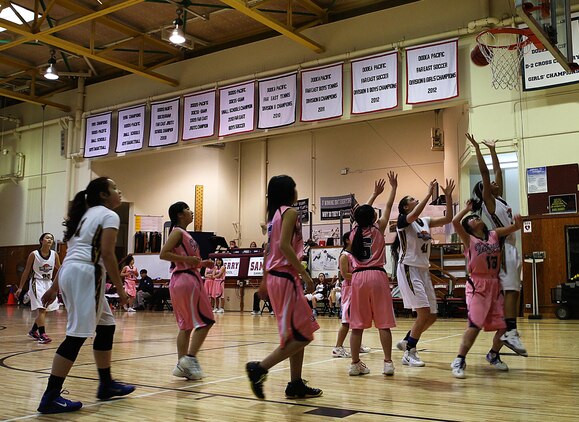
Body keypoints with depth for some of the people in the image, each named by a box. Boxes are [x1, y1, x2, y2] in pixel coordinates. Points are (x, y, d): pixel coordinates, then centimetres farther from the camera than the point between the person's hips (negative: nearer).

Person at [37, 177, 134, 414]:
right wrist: (120, 288, -9)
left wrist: (55, 287, 22)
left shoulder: (86, 214, 24)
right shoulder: (109, 215, -1)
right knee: (78, 334, -9)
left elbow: (71, 255, 23)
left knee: (106, 326, 17)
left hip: (69, 272, 10)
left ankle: (106, 385, 24)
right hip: (86, 273, -10)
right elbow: (107, 254, -12)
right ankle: (50, 398, -9)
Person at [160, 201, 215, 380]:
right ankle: (190, 357, -9)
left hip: (189, 279, 10)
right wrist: (188, 259, -21)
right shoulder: (178, 232, -8)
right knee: (205, 321, -7)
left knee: (186, 325, 9)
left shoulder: (184, 234, 20)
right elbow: (163, 254, -19)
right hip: (185, 280, -10)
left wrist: (202, 263, 13)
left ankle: (182, 365, 11)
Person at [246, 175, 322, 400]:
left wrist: (264, 280, 22)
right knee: (302, 334, -7)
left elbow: (268, 250, 18)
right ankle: (260, 368, -10)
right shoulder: (289, 212, -9)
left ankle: (296, 385, 16)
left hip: (275, 277, 10)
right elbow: (285, 246, -21)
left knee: (297, 333, 13)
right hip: (286, 277, -10)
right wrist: (305, 274, -19)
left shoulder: (274, 214, 16)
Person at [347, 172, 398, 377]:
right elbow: (388, 207, 12)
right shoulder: (377, 229, 2)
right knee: (383, 324, 1)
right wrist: (393, 187, 27)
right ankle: (388, 363, 2)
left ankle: (355, 364, 8)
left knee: (357, 325, 5)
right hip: (377, 275, -3)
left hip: (358, 277, 3)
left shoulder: (354, 231, 10)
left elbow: (363, 212, 27)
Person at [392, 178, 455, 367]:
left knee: (431, 316, 7)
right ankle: (409, 353, -3)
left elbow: (448, 219, 7)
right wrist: (429, 194, -24)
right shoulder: (403, 220, -5)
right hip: (408, 269, -8)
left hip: (424, 271, 8)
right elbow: (414, 215, -28)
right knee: (424, 312, -15)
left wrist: (448, 196, -2)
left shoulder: (425, 221, 15)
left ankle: (406, 341, 24)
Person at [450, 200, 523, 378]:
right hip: (477, 286, -5)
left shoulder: (494, 235, 11)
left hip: (495, 285, 5)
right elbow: (455, 221, -17)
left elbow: (515, 227, 4)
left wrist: (518, 222, -18)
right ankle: (459, 361, -9)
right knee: (475, 324, -18)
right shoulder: (468, 239, -2)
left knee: (505, 324, 7)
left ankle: (493, 355, 31)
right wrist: (467, 208, -2)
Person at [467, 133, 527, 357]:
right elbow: (484, 172, -11)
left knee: (513, 292, 7)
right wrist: (477, 148, -10)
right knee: (511, 291, -16)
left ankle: (508, 332, 10)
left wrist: (492, 149, 27)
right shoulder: (488, 201, -2)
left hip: (512, 248, 9)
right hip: (504, 248, -9)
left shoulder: (499, 199, 19)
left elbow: (498, 172, 24)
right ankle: (510, 333, -22)